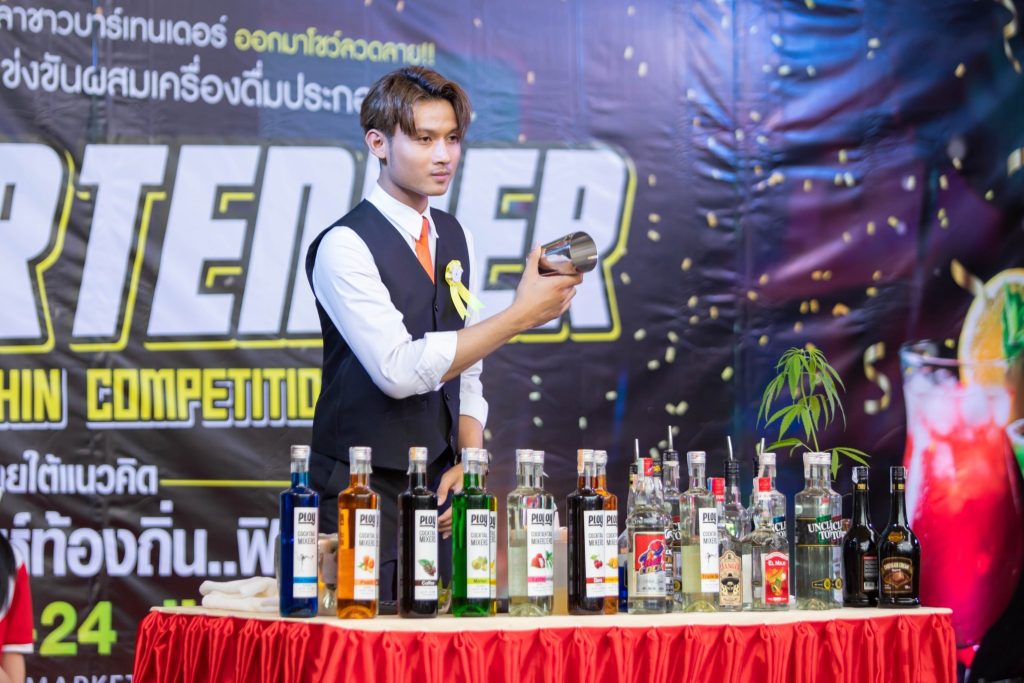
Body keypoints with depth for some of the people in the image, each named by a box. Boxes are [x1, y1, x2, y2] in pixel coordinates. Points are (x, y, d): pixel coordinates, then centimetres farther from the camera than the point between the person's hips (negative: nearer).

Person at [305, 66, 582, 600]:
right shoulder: (345, 246, -12)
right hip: (365, 493, -6)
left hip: (437, 491, 6)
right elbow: (399, 370, -23)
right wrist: (521, 315, -21)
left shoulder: (456, 240, 12)